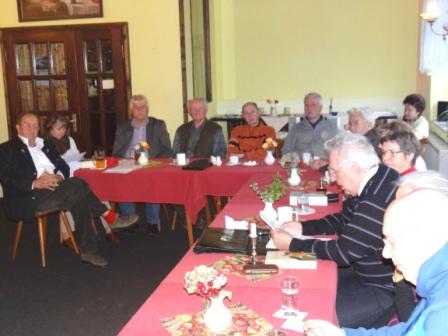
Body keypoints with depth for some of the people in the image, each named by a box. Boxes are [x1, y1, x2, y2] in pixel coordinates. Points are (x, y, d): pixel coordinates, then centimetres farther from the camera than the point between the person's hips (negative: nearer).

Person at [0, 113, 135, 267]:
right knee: (78, 184, -26)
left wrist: (58, 176, -8)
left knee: (79, 201, -27)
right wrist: (35, 183, -20)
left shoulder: (46, 145, 25)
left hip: (54, 189, 6)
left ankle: (88, 250, -21)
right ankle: (109, 216, -12)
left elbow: (64, 166, 17)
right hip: (29, 197, -6)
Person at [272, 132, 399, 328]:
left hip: (386, 290, -9)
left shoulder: (379, 200, -31)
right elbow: (343, 220, 16)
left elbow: (344, 251, -26)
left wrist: (292, 244, -15)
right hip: (363, 272, 10)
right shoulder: (368, 187, 1)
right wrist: (302, 228, 4)